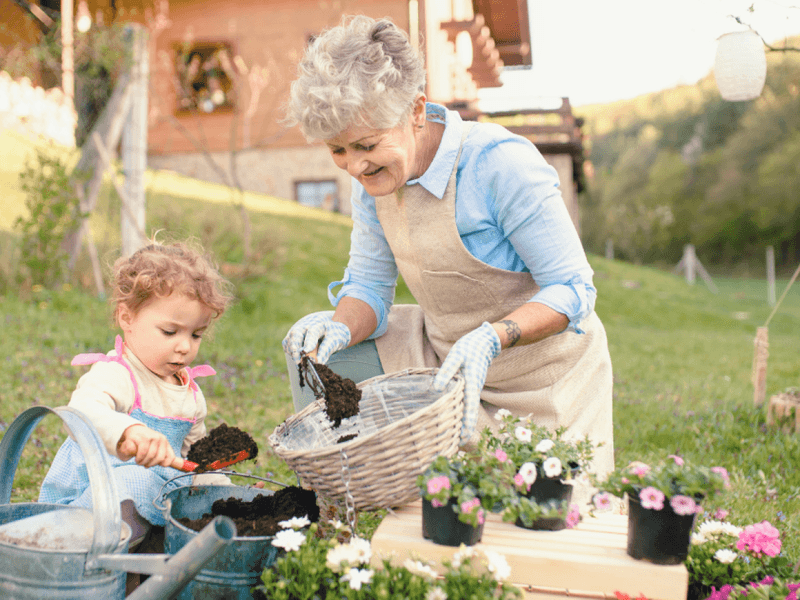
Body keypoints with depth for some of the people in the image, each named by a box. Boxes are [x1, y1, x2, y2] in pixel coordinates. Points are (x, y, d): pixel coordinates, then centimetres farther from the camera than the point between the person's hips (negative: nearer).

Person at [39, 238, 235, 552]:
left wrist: (218, 489, 12)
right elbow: (82, 414, -39)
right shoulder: (112, 376, -15)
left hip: (160, 496, 8)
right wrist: (128, 431, -58)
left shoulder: (191, 393, 11)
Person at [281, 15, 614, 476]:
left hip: (540, 376, -5)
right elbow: (370, 286, 0)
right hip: (445, 352, 5)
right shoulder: (373, 176, -8)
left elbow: (572, 290, -23)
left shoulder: (501, 164, -28)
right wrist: (342, 330, -23)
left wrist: (490, 339, -39)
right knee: (310, 344, -6)